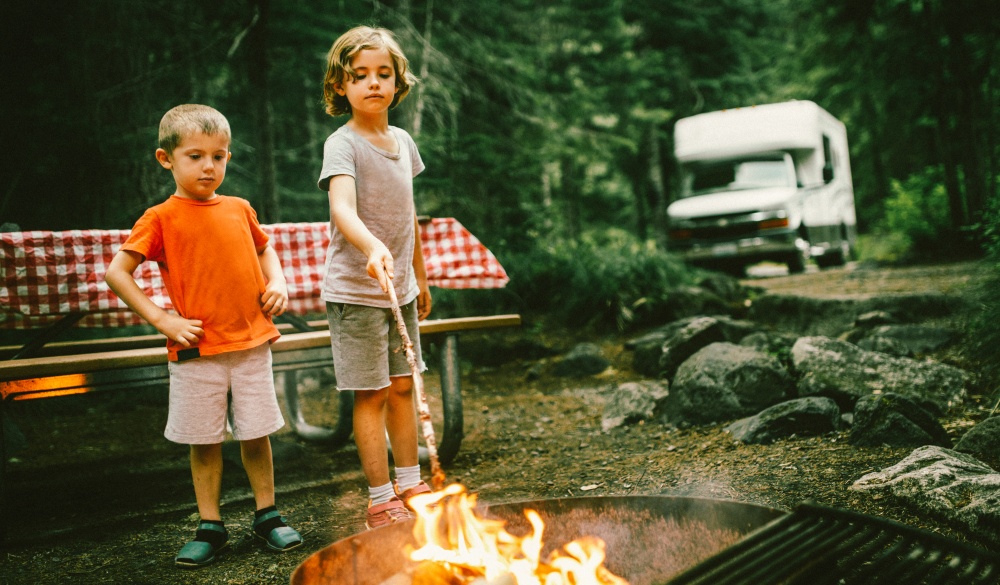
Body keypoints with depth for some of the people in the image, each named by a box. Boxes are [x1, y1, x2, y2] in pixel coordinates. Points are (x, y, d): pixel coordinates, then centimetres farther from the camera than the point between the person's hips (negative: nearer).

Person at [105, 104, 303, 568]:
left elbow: (263, 250, 25)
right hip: (197, 351, -3)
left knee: (256, 434, 10)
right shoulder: (161, 218, -5)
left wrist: (276, 282, 6)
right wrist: (162, 319, -12)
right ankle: (210, 527, 23)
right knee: (205, 442, 8)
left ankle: (267, 516, 26)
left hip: (251, 343, 3)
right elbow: (116, 272, -6)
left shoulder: (239, 210, 7)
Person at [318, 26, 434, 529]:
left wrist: (420, 278, 20)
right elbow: (342, 208, -31)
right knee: (372, 394, -1)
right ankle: (380, 501, 11)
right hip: (355, 291, -7)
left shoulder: (403, 141, 9)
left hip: (399, 289, 7)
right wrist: (372, 248, -50)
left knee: (403, 387, 14)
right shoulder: (343, 144, -13)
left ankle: (410, 486, 27)